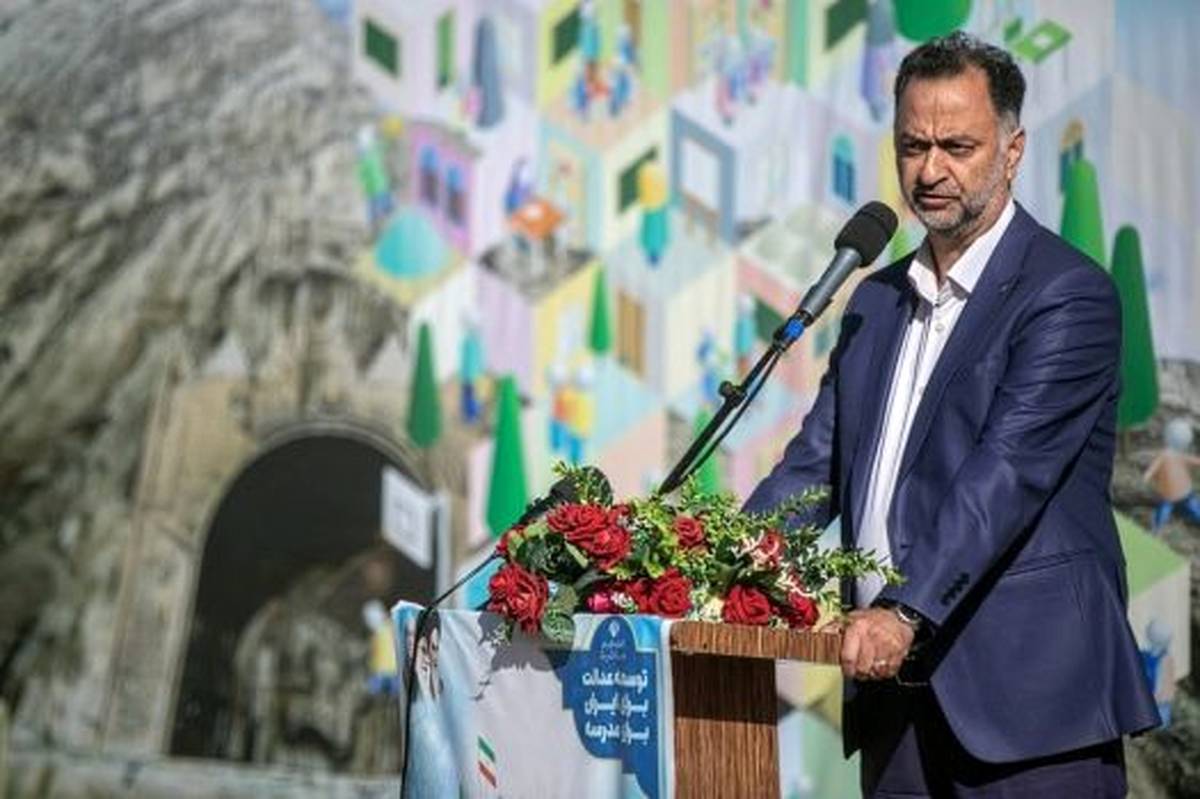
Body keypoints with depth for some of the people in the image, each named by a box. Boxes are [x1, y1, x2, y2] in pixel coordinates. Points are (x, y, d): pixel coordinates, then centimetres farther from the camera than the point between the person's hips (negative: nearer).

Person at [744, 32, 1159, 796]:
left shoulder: (1068, 295, -8)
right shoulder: (878, 300, 15)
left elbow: (1008, 472, -19)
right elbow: (816, 464, 11)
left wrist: (910, 613, -29)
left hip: (1026, 688, -7)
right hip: (896, 687, 7)